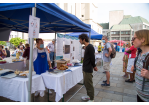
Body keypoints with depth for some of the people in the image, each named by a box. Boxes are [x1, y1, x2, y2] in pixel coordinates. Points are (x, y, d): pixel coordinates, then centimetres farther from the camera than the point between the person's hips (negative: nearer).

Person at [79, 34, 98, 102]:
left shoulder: (90, 47, -20)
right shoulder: (87, 47, 11)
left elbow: (92, 58, -20)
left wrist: (94, 66, -6)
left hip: (88, 70, -10)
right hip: (85, 69, 10)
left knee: (89, 84, 3)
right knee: (86, 83, 21)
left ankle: (91, 99, 19)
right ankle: (88, 96, 38)